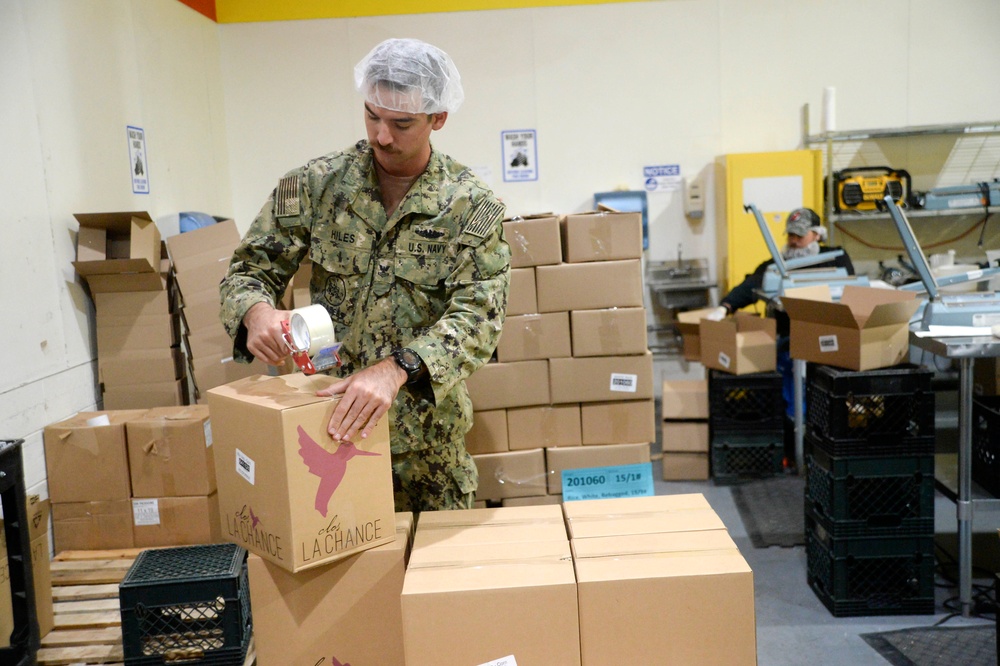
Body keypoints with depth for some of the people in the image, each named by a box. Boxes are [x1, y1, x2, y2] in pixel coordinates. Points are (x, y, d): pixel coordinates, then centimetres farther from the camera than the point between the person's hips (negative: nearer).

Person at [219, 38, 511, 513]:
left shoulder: (473, 207, -7)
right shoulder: (316, 184, -2)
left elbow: (477, 316, -17)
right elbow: (250, 268, 2)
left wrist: (396, 369, -34)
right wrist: (256, 311, -23)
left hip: (425, 440, 0)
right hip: (322, 419, 1)